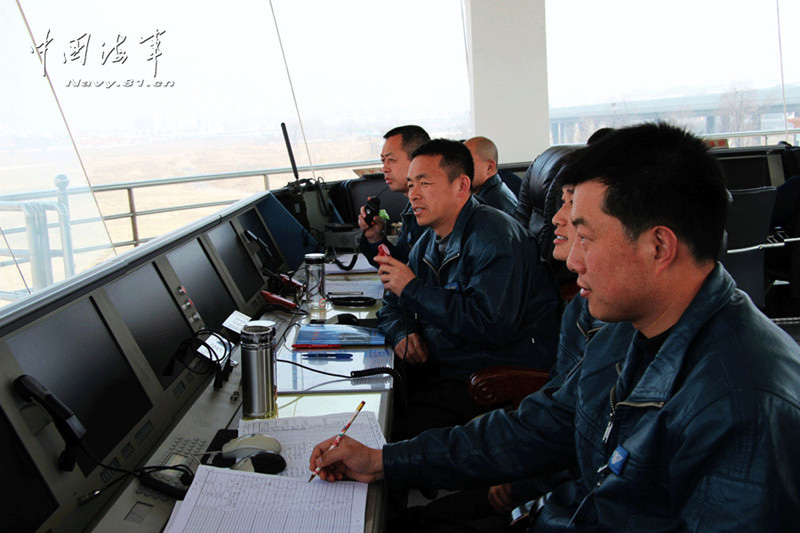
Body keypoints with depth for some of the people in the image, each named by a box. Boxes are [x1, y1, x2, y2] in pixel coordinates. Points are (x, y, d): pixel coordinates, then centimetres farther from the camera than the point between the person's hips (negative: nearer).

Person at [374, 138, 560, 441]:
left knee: (397, 432, -26)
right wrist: (402, 334, -3)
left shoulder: (494, 236, -14)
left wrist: (414, 288, -19)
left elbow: (492, 327, -26)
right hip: (435, 368, 9)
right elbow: (392, 307, 22)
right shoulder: (428, 243, 14)